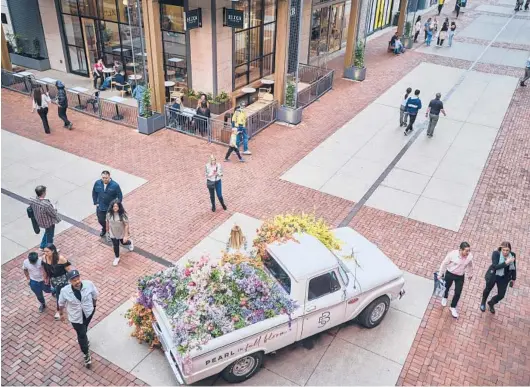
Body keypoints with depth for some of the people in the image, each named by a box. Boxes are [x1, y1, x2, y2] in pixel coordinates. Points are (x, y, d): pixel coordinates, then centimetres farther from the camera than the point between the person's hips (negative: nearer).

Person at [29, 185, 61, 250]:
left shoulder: (31, 200, -21)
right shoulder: (46, 204, -42)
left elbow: (32, 208, 0)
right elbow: (53, 214, -25)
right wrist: (58, 219, -4)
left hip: (39, 221, 7)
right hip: (49, 222, -7)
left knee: (47, 233, 35)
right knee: (49, 236, 21)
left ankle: (42, 246, 52)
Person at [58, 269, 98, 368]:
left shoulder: (89, 284, -27)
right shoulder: (65, 291, -28)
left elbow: (95, 295, -6)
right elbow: (61, 303, -7)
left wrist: (94, 305, 8)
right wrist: (61, 314, 7)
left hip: (88, 312, 2)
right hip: (76, 317, -2)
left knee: (84, 329, 30)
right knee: (82, 335, 11)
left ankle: (82, 339, 64)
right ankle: (86, 355, 33)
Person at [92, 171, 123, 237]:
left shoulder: (115, 185, -23)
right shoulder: (97, 183, -12)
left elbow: (120, 196, -12)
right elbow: (94, 193, 6)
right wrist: (95, 202, 3)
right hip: (100, 207, 4)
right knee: (101, 220, 21)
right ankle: (104, 229, 53)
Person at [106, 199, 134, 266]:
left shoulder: (123, 214, -28)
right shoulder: (109, 214, -18)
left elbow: (126, 225, -24)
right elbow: (107, 221, 2)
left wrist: (126, 236, -25)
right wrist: (107, 229, 17)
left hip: (121, 233, -2)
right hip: (113, 233, 2)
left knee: (124, 243, 23)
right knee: (115, 246, 14)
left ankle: (130, 242, 61)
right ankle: (117, 258, 39)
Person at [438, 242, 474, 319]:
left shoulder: (470, 256, -21)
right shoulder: (453, 254, -30)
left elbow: (470, 266, 2)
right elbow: (444, 263, -15)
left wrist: (470, 274, 19)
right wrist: (440, 274, -6)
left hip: (460, 277, 2)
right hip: (449, 274, -2)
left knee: (458, 293, 8)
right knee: (446, 287, 23)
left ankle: (453, 307, 33)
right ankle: (445, 297, 58)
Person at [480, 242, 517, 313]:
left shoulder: (512, 255, -14)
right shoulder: (496, 253, -26)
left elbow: (514, 268, 1)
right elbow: (495, 266, -35)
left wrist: (513, 279, 6)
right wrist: (506, 262, -45)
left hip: (504, 278, 3)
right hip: (493, 276, -3)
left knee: (501, 295, 6)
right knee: (488, 289, 22)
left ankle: (491, 303, 41)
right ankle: (483, 303, 53)